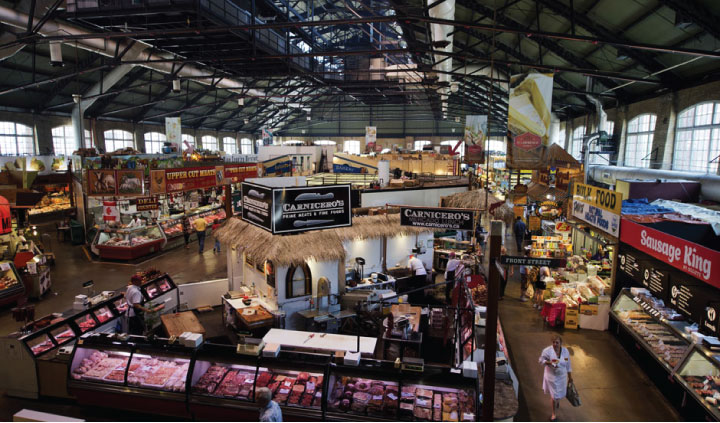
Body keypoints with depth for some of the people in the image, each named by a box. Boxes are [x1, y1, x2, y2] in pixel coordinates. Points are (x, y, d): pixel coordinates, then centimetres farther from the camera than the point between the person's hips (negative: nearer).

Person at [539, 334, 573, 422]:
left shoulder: (565, 351, -8)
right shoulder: (547, 351, -19)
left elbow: (568, 365, 3)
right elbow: (541, 360, -9)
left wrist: (570, 377, 10)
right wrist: (549, 362, -27)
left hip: (562, 376, 4)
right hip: (551, 377, -4)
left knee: (561, 394, 19)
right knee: (554, 395, 1)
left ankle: (556, 401, 56)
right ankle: (553, 414, 22)